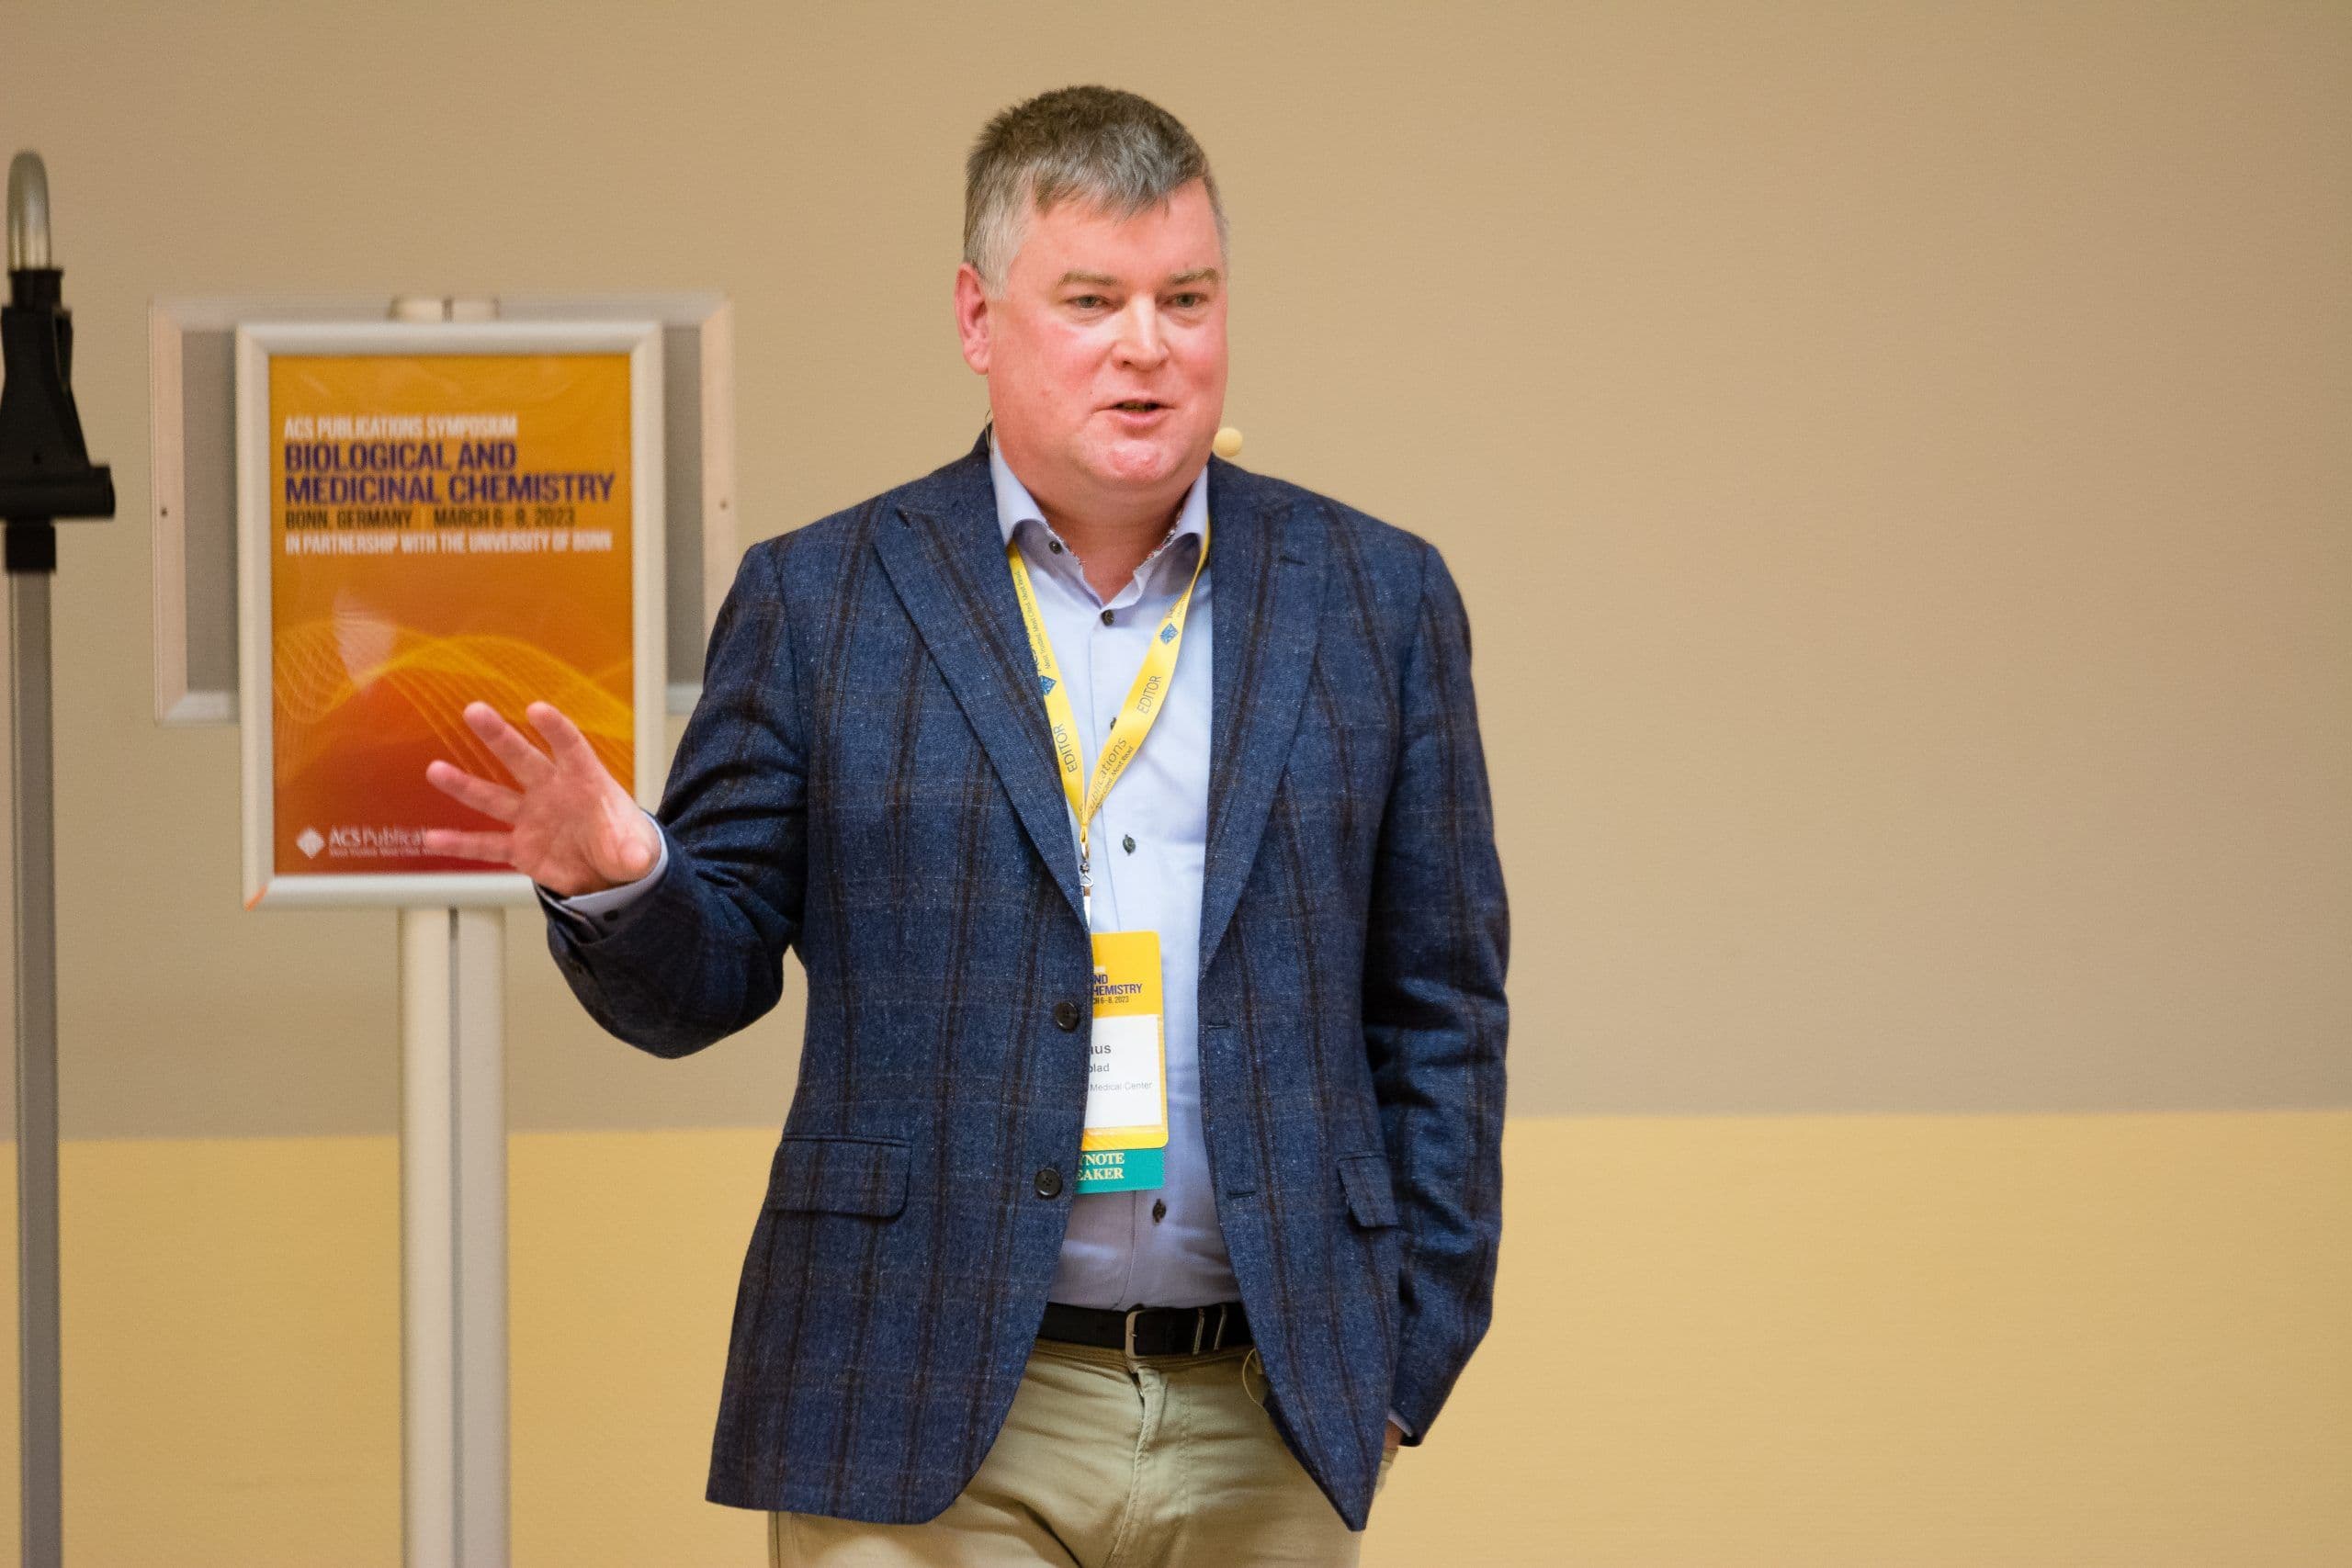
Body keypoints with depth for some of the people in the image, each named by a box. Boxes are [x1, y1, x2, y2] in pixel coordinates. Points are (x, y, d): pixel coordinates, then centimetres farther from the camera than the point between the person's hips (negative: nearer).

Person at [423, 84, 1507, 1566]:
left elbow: (1441, 1011, 10)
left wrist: (1408, 1360, 5)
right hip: (928, 1428, -2)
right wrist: (617, 882, -18)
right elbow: (698, 985, 4)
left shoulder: (1375, 599, 9)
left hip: (1266, 1430, 2)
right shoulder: (820, 600, 4)